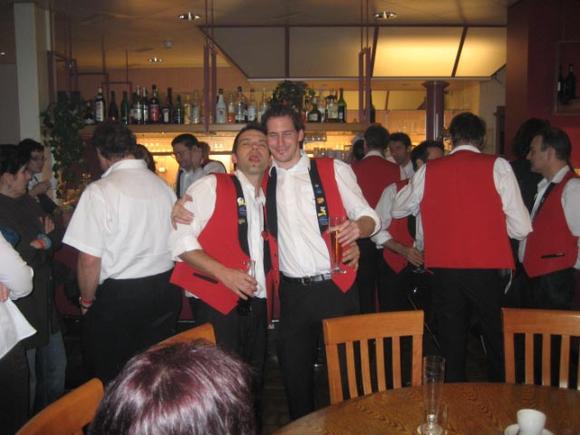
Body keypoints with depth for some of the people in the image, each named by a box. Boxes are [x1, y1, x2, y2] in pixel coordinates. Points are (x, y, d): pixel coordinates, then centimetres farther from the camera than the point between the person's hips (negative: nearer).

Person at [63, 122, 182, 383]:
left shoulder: (99, 191, -15)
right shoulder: (163, 185, 1)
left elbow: (89, 260, -17)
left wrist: (87, 300, 0)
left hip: (118, 296, -5)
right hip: (166, 290, 5)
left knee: (112, 380, 13)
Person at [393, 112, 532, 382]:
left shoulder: (428, 171, 2)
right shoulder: (497, 167, -4)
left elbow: (398, 210, 17)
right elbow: (521, 228, -7)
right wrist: (491, 224, 12)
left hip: (443, 269, 2)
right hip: (486, 269, -2)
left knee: (451, 343, 15)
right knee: (497, 341, 14)